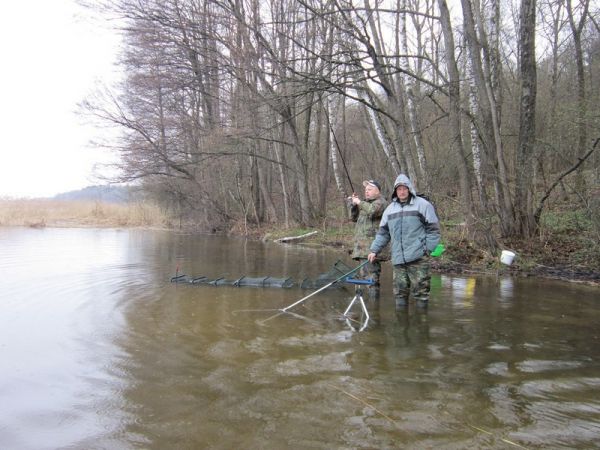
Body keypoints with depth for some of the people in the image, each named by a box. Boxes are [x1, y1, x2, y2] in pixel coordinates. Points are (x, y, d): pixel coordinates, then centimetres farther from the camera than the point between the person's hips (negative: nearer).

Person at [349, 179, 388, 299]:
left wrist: (359, 202, -12)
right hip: (363, 246, 10)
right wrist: (353, 204, 10)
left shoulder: (380, 202, -3)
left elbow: (372, 210, -25)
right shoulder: (366, 203, 25)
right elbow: (354, 218, 24)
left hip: (371, 247, -10)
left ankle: (373, 300, -12)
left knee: (370, 273, -14)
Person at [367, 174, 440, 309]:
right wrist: (374, 250, 13)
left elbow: (433, 229, 2)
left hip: (418, 257, -4)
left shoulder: (422, 204, 1)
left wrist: (428, 249, -6)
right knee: (399, 292, 8)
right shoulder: (390, 208, 16)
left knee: (420, 291, -3)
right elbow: (383, 233, 20)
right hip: (398, 259, 5)